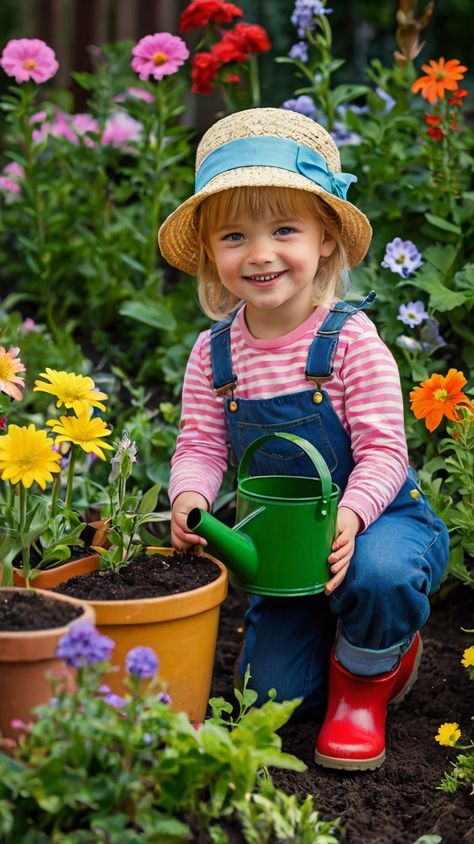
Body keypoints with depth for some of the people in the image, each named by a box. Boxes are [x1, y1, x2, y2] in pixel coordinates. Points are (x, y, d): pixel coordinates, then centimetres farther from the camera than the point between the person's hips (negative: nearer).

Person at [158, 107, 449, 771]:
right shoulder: (213, 355, -7)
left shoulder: (349, 339, -21)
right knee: (269, 691, -2)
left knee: (377, 573, -39)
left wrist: (350, 517, -39)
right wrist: (190, 498, -29)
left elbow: (383, 452, -21)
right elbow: (200, 446, -6)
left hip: (380, 519, -4)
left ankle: (366, 679, -4)